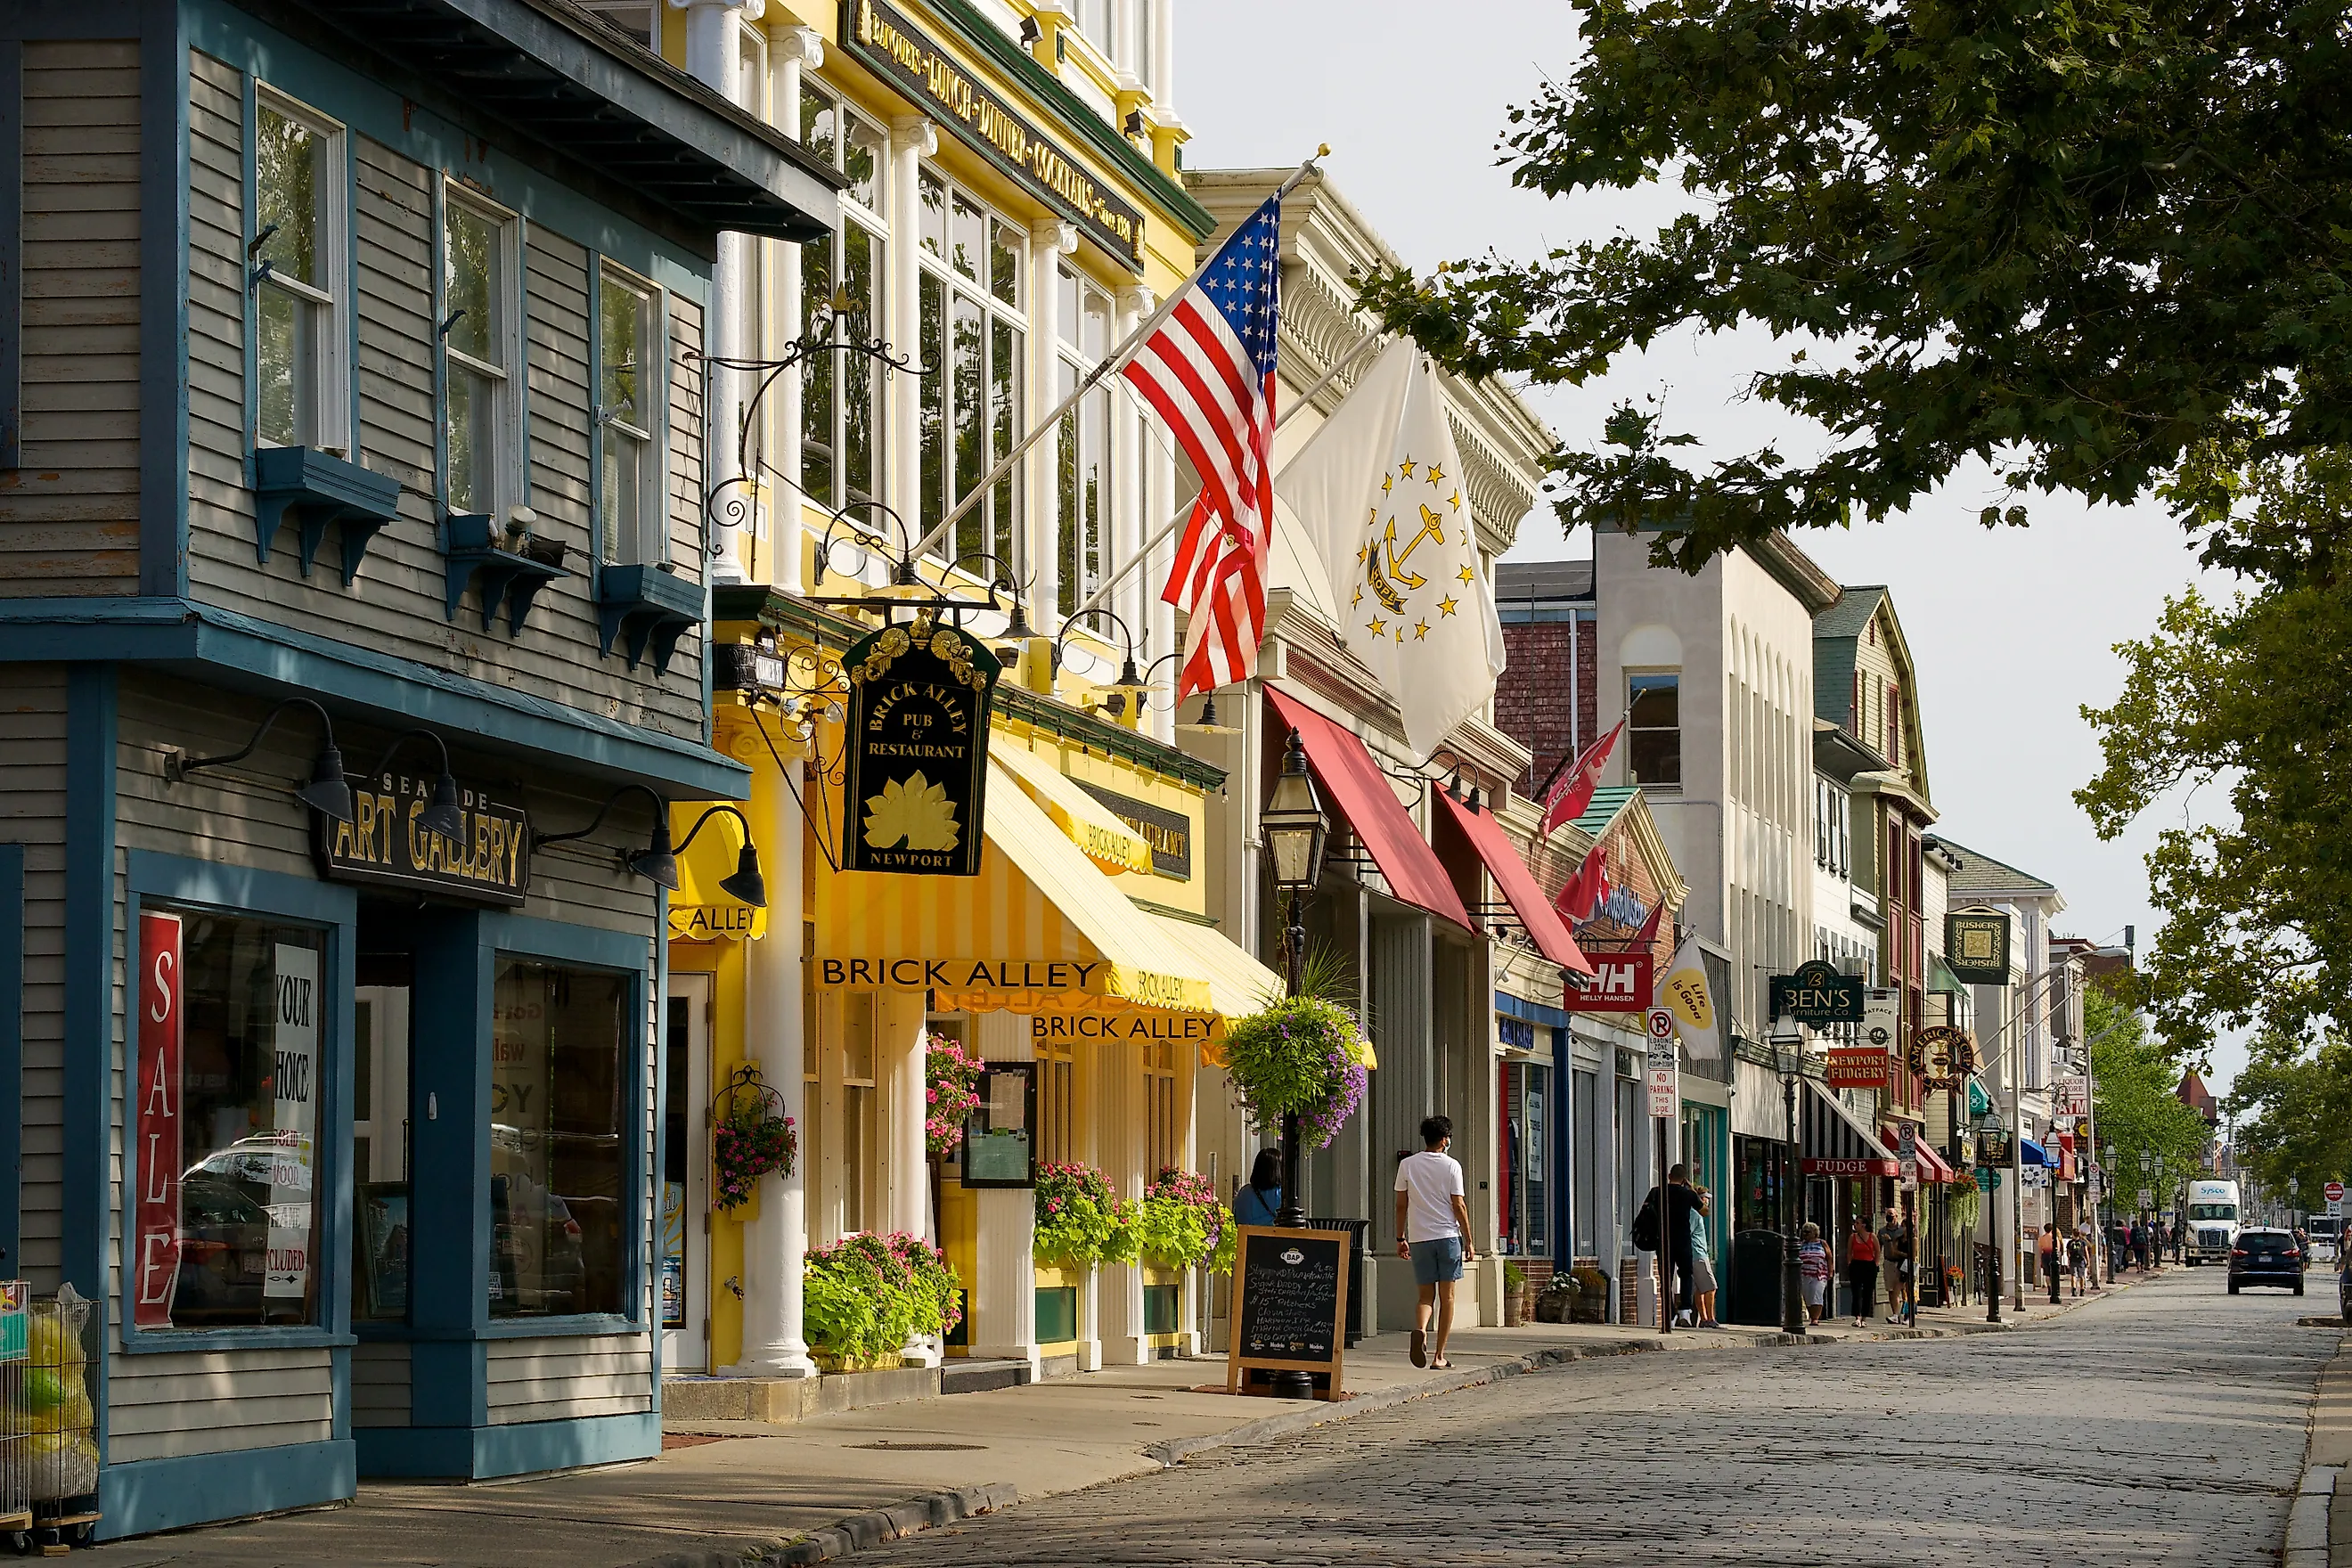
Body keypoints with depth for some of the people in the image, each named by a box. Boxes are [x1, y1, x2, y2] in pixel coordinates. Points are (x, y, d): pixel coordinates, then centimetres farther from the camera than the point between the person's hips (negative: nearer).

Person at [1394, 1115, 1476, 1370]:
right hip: (1448, 1235, -2)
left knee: (1425, 1296, 9)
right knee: (1446, 1297, 5)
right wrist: (1469, 1242, 2)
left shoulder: (1407, 1165, 5)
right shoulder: (1451, 1166, -3)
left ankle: (1420, 1329, -23)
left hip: (1419, 1238, 2)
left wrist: (1400, 1238, 16)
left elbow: (1401, 1205, 7)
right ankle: (1439, 1356, 4)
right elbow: (1459, 1206, -4)